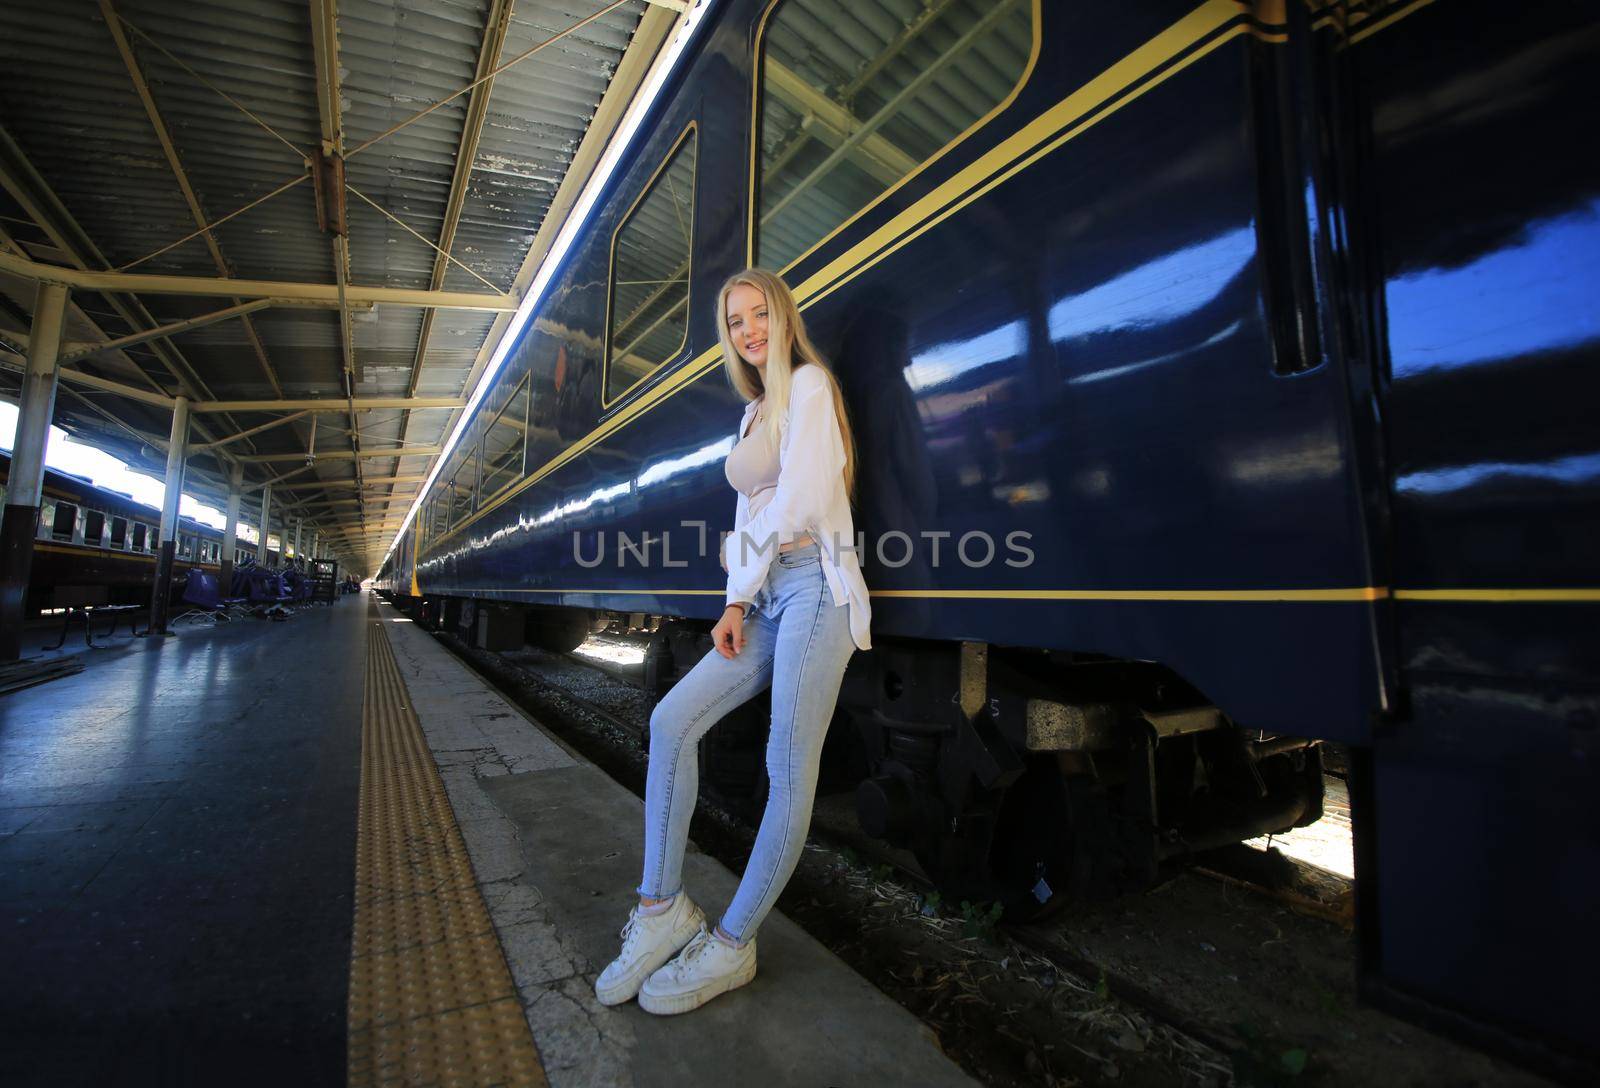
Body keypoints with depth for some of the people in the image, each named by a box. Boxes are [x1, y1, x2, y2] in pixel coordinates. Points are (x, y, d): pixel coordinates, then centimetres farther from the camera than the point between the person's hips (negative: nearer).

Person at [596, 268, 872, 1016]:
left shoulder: (809, 385, -1)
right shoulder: (754, 413, 23)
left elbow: (799, 500, -12)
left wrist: (744, 576, 1)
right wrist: (737, 602, 6)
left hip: (815, 585, -8)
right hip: (767, 598, 9)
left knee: (789, 771, -4)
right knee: (672, 720, 0)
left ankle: (731, 946, 9)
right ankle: (661, 909, 10)